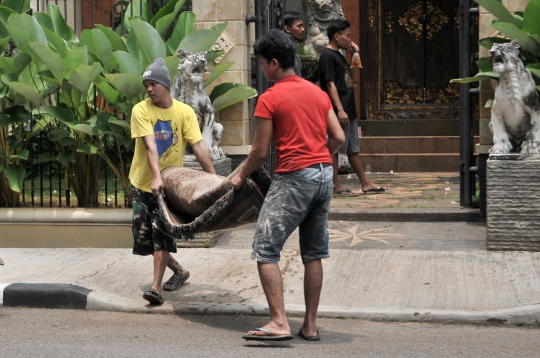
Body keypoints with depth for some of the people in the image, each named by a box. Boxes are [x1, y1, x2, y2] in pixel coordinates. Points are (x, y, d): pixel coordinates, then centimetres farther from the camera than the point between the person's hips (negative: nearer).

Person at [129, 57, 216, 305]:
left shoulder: (185, 112, -6)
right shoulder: (141, 110, -10)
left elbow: (198, 146, -10)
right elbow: (150, 146, -21)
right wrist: (156, 178, -33)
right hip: (143, 183, 1)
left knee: (161, 235, -12)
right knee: (144, 237, 6)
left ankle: (156, 287, -9)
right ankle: (179, 270, 27)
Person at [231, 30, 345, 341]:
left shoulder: (270, 98, -7)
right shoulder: (318, 92, 12)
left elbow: (260, 152, -6)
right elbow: (338, 137, 10)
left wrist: (240, 177, 10)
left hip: (294, 178, -7)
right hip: (325, 175, 7)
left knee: (265, 251, -4)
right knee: (314, 254, 13)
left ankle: (279, 323, -13)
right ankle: (311, 325, 15)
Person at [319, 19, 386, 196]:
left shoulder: (338, 55, 17)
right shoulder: (327, 56, -12)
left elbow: (347, 78, 29)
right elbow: (330, 84, -18)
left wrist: (355, 53, 17)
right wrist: (340, 110, -23)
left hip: (348, 111, 10)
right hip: (339, 112, -10)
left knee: (353, 149, 12)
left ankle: (366, 184, 16)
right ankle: (335, 186, 2)